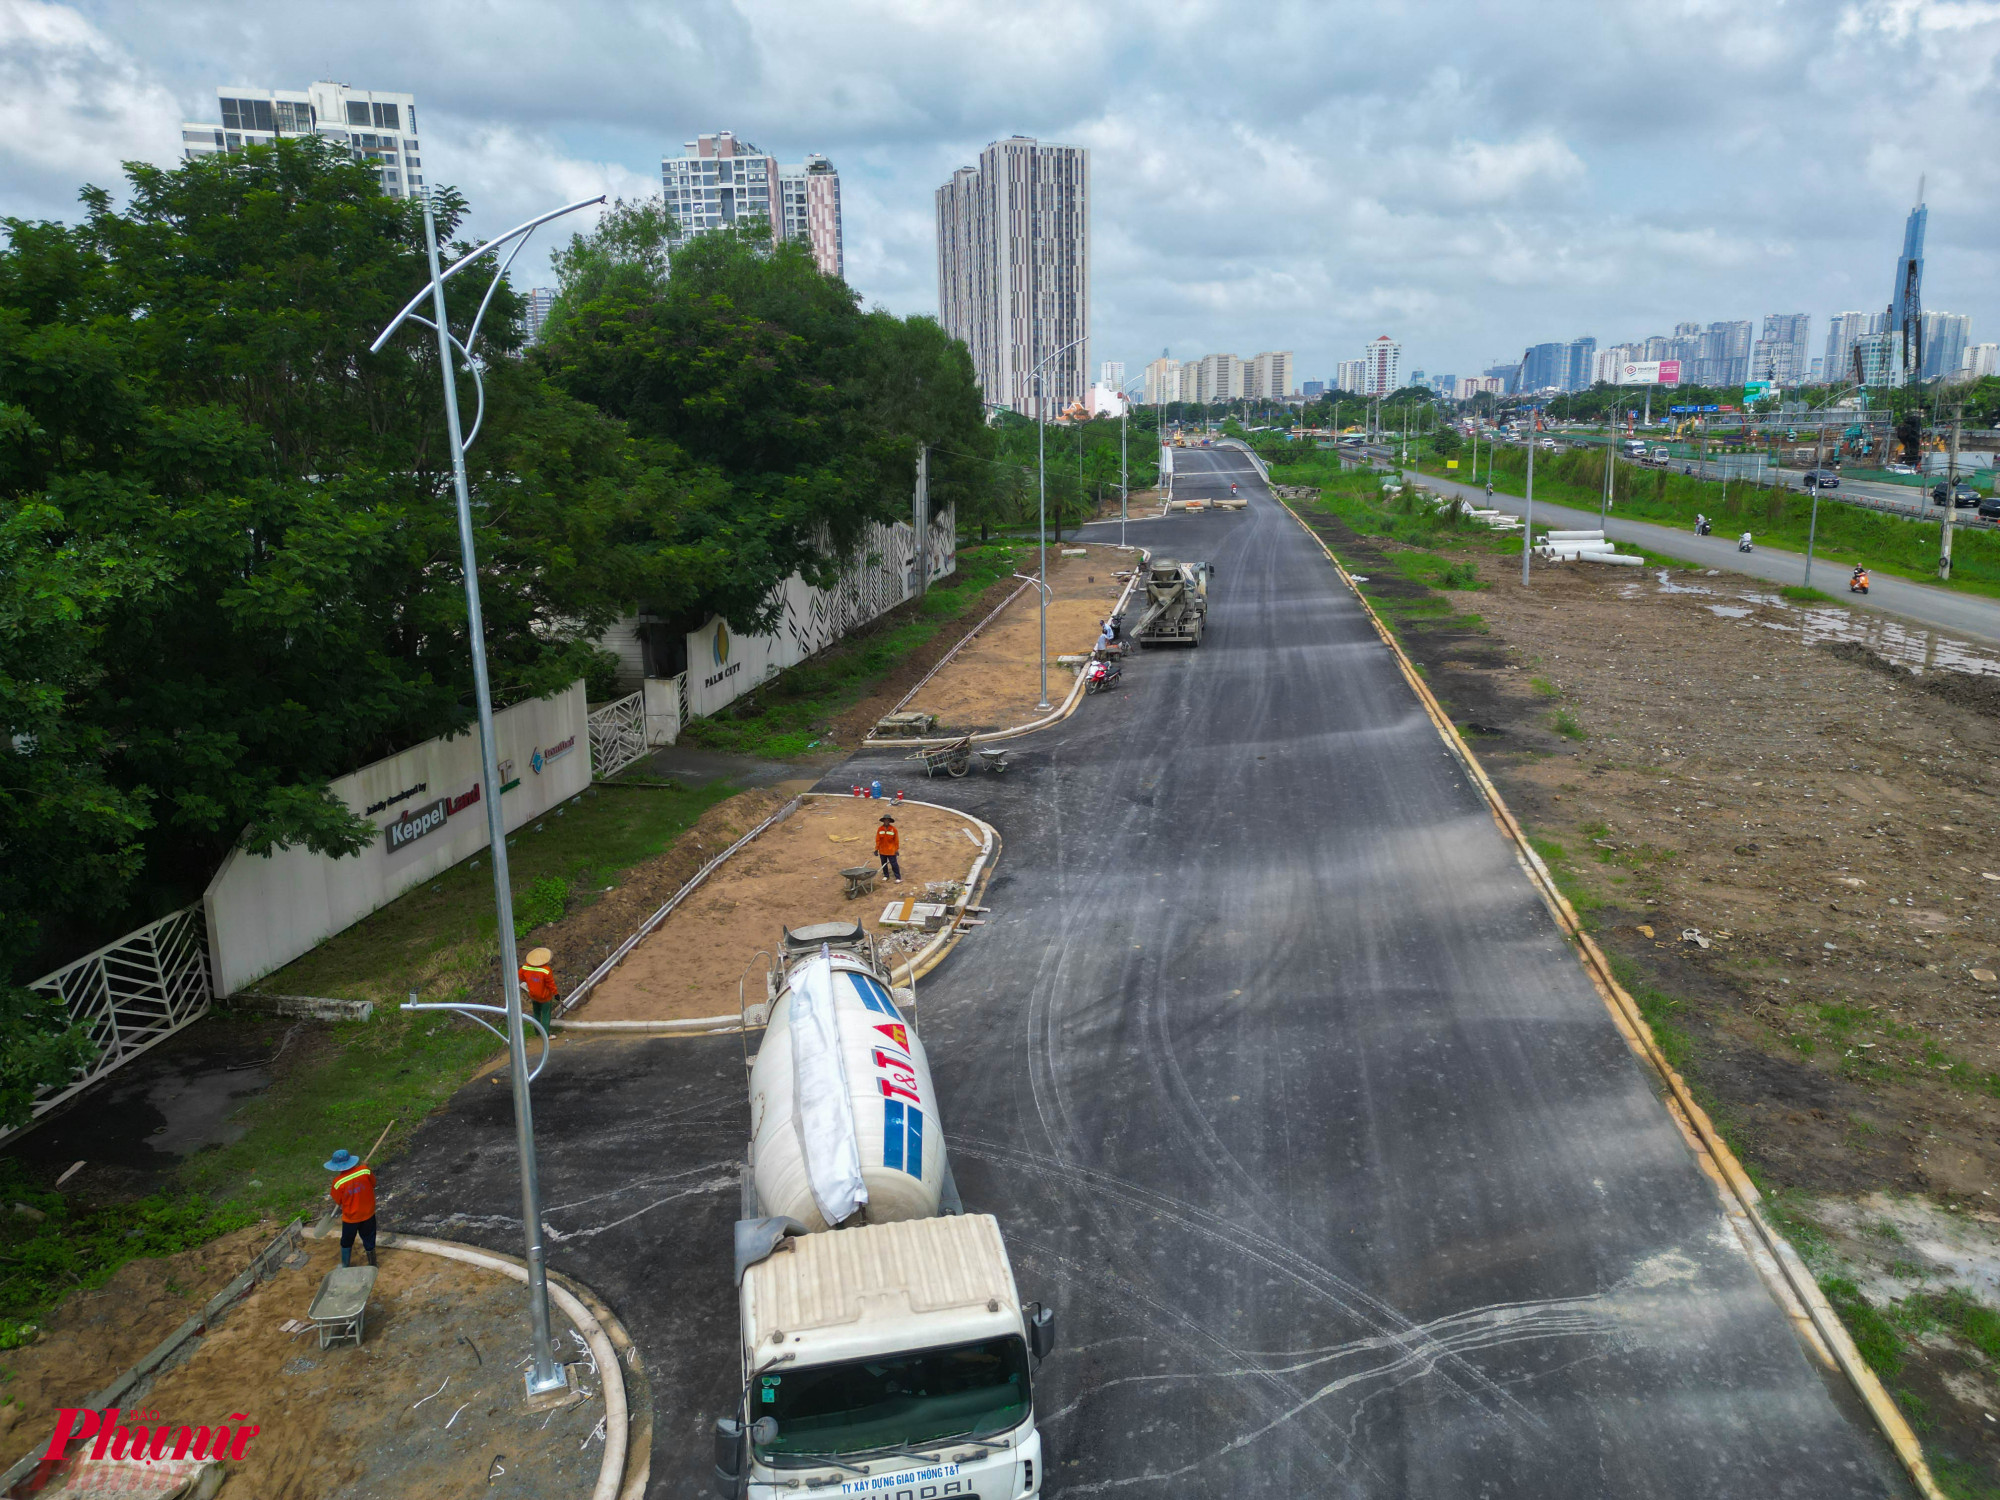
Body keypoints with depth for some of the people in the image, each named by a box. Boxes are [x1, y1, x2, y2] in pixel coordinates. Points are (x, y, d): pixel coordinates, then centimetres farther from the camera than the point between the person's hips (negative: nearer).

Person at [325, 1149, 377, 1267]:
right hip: (368, 1214, 2)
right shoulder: (365, 1170, -21)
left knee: (346, 1243, 24)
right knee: (369, 1241, 21)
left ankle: (345, 1266, 41)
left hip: (350, 1218, -2)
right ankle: (372, 1265, 35)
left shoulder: (338, 1182, -24)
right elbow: (373, 1184, -3)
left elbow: (337, 1201, -9)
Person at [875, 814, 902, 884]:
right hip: (882, 851, 3)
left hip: (891, 851, -3)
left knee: (894, 864, -4)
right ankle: (886, 876, 31)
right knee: (884, 864, 14)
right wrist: (876, 849, 1)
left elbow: (896, 840, -3)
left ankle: (898, 878, 1)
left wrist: (896, 850, -3)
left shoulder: (893, 829, -9)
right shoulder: (880, 829, -4)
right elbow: (877, 840, 1)